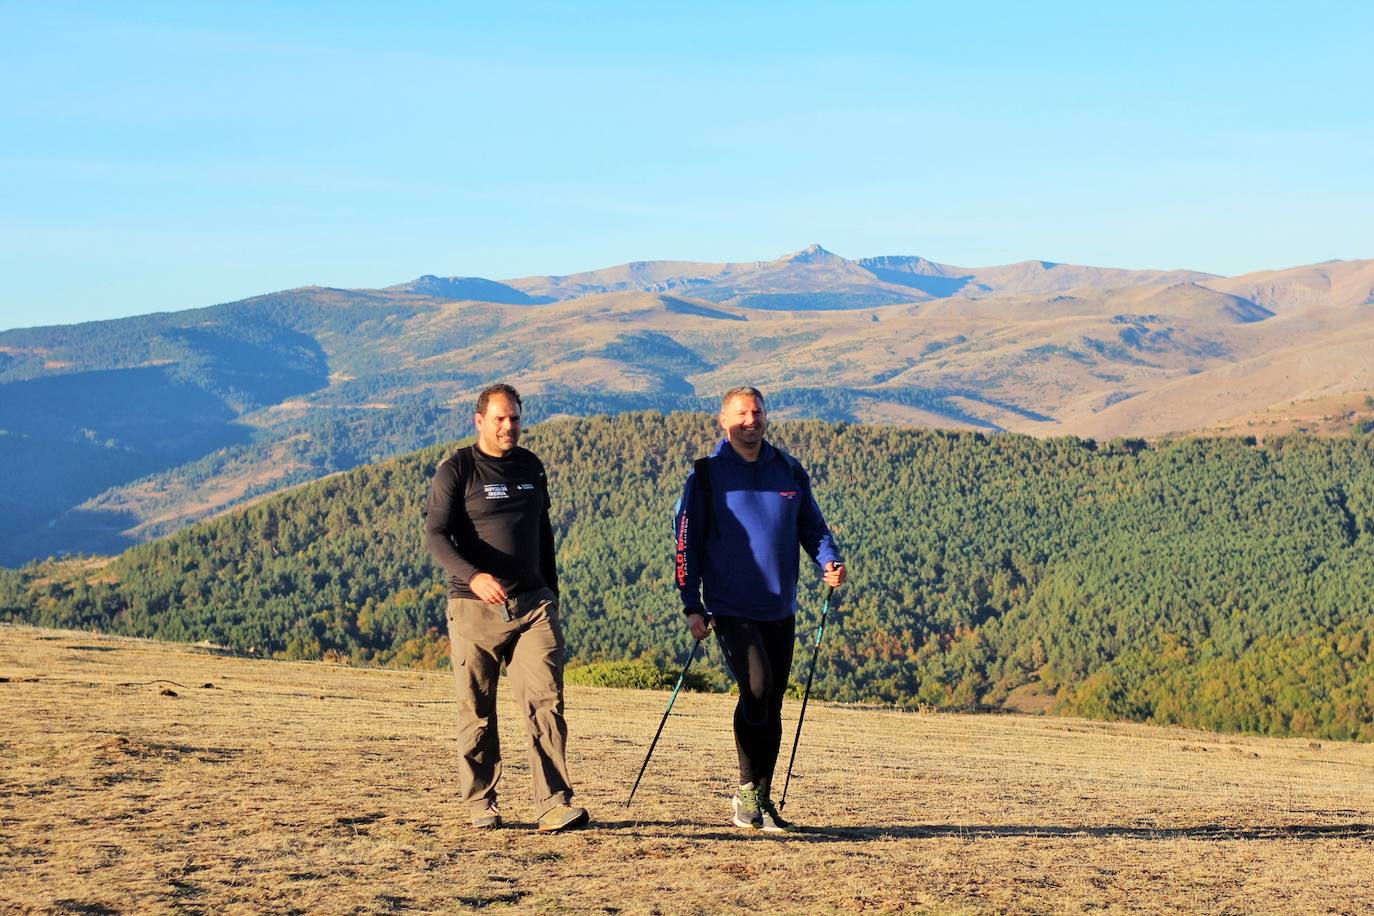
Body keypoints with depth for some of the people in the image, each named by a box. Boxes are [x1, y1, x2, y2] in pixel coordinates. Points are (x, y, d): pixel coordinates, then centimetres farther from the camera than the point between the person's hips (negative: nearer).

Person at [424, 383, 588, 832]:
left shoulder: (530, 467, 14)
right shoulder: (457, 470, -3)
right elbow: (435, 534, -14)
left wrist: (551, 593, 22)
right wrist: (472, 576, -29)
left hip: (532, 605, 3)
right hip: (474, 608, -3)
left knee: (546, 701, -9)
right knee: (476, 710, 4)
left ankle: (554, 804, -13)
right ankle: (481, 803, 18)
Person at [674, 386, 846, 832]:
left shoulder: (789, 471, 9)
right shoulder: (707, 474, -1)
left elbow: (812, 526, 16)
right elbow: (687, 543, -1)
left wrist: (829, 561, -5)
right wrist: (692, 607, -6)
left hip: (779, 609, 4)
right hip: (729, 607, -4)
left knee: (772, 704, 7)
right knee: (756, 684, -20)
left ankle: (762, 800, 17)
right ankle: (747, 790, -6)